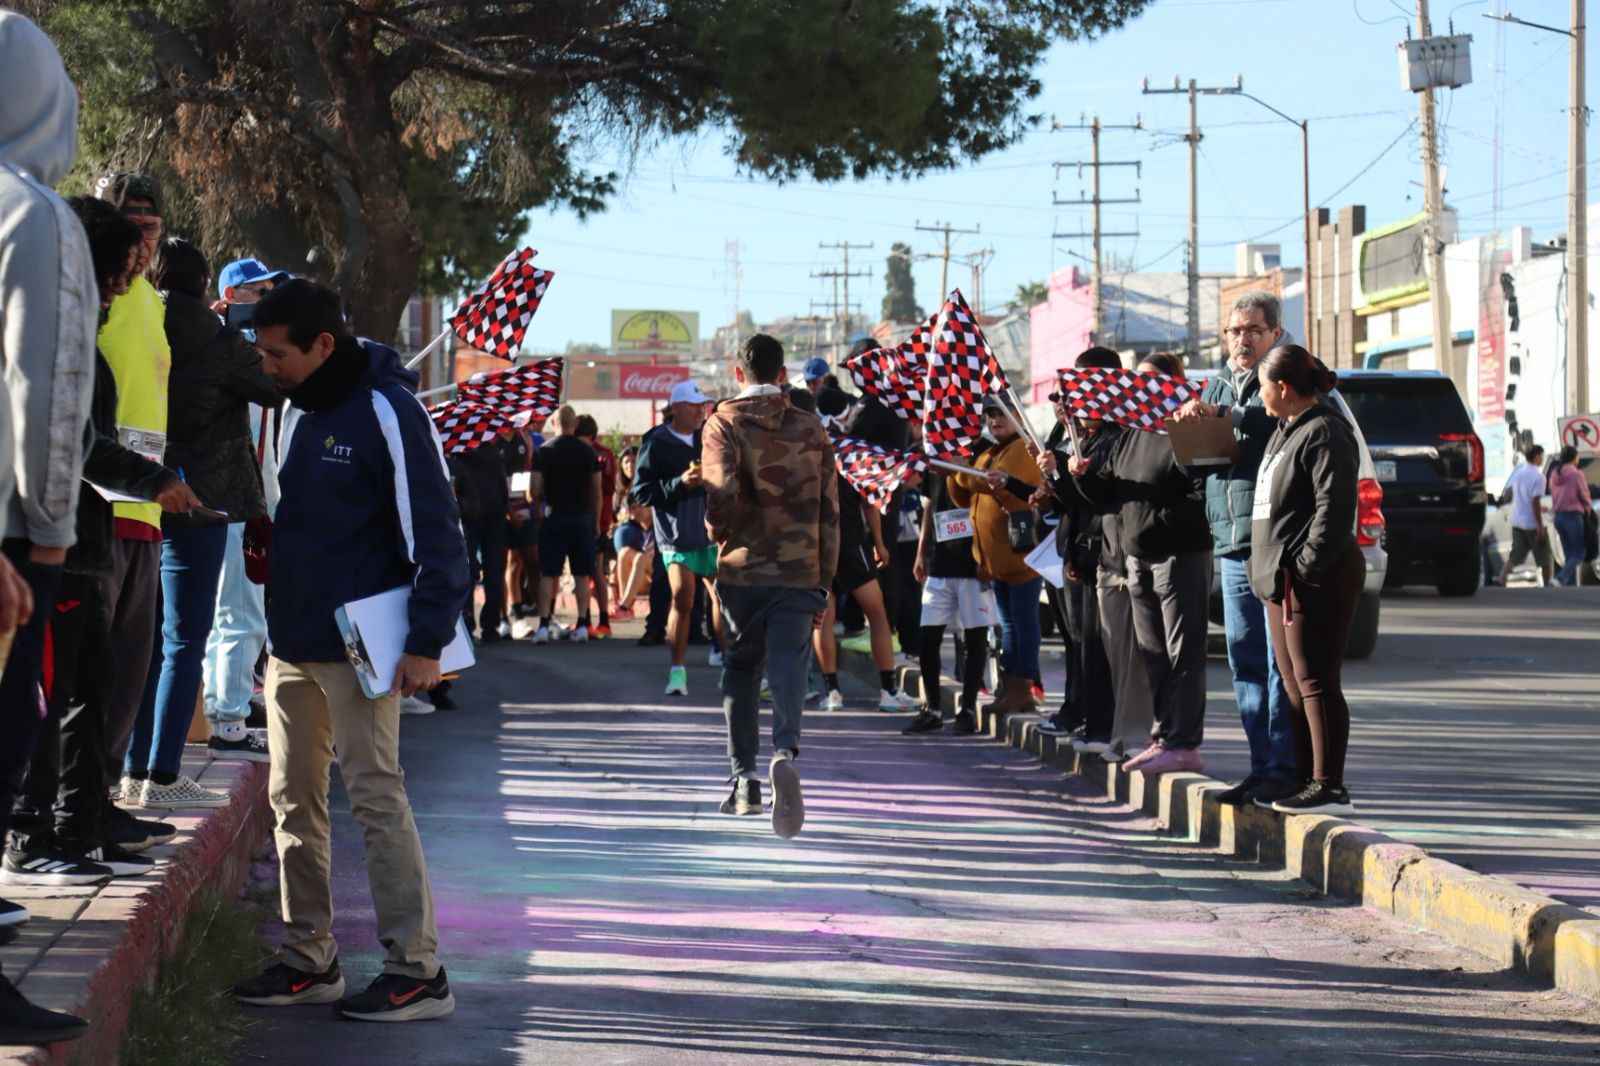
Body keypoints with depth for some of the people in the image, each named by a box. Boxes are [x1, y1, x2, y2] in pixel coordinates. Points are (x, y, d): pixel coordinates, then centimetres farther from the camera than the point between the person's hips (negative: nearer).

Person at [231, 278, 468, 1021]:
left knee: (376, 799, -7)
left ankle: (416, 971, -3)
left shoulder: (385, 410, -14)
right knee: (293, 800, 10)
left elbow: (435, 533, -15)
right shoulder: (297, 409, 12)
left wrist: (427, 641, -18)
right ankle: (307, 960, 18)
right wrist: (276, 613, 16)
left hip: (357, 647, -8)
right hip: (291, 645, 8)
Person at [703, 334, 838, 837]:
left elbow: (722, 491, -17)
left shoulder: (725, 423, -1)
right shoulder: (811, 429, 9)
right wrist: (824, 582, 15)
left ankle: (745, 779, 18)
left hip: (741, 570, -1)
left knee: (741, 669, 16)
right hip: (799, 571, 1)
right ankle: (785, 752, -34)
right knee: (788, 669, -6)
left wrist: (717, 530, 5)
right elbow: (829, 511, 9)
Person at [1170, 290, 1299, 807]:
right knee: (1245, 662, 8)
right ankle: (1261, 767, 13)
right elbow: (1193, 463, 20)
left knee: (1281, 660, -7)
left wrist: (1226, 417, -27)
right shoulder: (1218, 386, 20)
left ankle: (1287, 765, -4)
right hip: (1232, 547, 7)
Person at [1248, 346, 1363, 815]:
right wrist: (1280, 570, 17)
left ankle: (1329, 787, -9)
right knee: (1296, 687, 13)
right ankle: (1308, 780, 20)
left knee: (1315, 684, -10)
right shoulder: (1287, 431, 19)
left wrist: (1308, 566, -24)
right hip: (1285, 579, 11)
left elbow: (1335, 508, -21)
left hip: (1315, 581, -11)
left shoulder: (1324, 433, -13)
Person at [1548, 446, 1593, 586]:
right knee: (1579, 554, -1)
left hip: (1558, 516, 7)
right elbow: (1585, 497, -5)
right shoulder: (1577, 475, -12)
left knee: (1569, 555, 12)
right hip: (1573, 516, -7)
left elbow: (1554, 496, 10)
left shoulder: (1554, 475, 8)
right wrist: (1588, 510, 13)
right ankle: (1560, 579, -19)